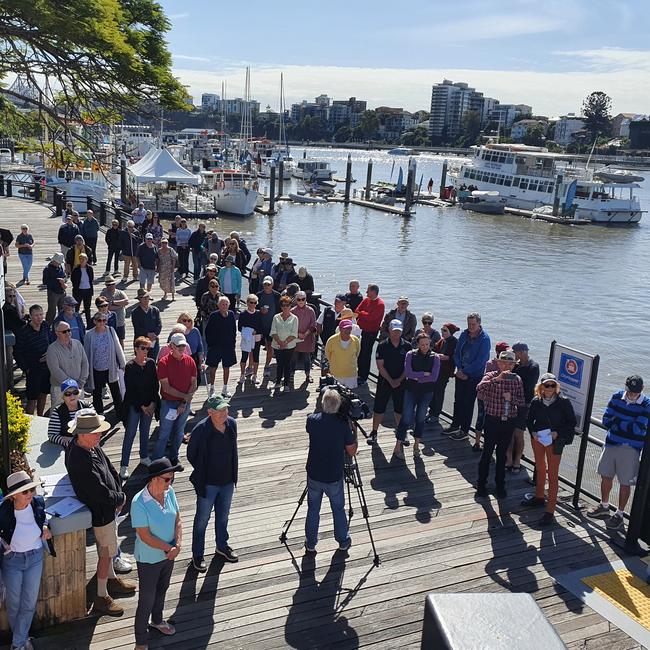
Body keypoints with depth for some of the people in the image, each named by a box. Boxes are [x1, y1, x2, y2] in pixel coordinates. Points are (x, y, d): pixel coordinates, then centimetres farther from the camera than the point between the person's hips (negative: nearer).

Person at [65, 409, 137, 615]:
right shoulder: (80, 461, -35)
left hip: (108, 507, 9)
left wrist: (118, 494, 0)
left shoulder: (92, 446, -7)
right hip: (101, 512, -9)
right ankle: (101, 599, 21)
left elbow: (110, 468, 7)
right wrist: (121, 498, -13)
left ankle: (111, 579, 47)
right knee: (106, 553, 6)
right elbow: (100, 492, -31)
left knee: (106, 548, 26)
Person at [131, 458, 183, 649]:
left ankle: (157, 620, 53)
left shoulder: (169, 492, -11)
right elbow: (145, 536, -25)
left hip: (169, 555, 6)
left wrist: (178, 545, -16)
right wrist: (170, 548, -18)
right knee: (146, 600, 9)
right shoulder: (139, 503, -29)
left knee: (161, 590, 28)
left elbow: (177, 520, -3)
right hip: (149, 560, -6)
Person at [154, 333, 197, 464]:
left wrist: (184, 402, -10)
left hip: (185, 404, 4)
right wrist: (184, 396, -18)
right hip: (168, 403, -4)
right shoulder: (164, 362, -13)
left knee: (179, 433, 17)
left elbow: (194, 384, -1)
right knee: (164, 435, 1)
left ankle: (173, 458, 32)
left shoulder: (190, 361, -2)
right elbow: (166, 387, -16)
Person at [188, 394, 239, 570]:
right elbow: (191, 455, -10)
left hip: (227, 481, 5)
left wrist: (233, 474, 8)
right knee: (202, 519, 12)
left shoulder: (231, 424, -9)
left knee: (223, 516, 24)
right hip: (208, 483, -5)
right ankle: (197, 554, 30)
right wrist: (203, 474, -4)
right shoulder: (201, 430, -24)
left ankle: (222, 546, 46)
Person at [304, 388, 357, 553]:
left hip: (314, 476, 1)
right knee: (338, 509, 20)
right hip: (334, 477, -1)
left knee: (313, 509, 19)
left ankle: (310, 544, 31)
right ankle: (343, 541, 36)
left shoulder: (312, 420, -14)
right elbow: (352, 451, -8)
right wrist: (353, 430, 0)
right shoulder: (344, 425, -19)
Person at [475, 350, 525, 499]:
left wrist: (511, 398, -16)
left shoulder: (517, 379, 2)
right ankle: (481, 484, 18)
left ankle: (500, 485, 27)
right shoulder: (491, 376, -9)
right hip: (492, 420, -3)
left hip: (509, 421, 3)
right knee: (487, 452, 4)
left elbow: (522, 402, 4)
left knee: (502, 454, 14)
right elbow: (479, 388, -30)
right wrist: (497, 379, -38)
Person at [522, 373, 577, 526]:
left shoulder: (563, 402, -15)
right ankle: (539, 497, 43)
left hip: (555, 441, -4)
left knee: (553, 475, -2)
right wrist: (533, 432, -10)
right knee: (540, 469, 23)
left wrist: (557, 433, -18)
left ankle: (550, 511, 1)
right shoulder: (536, 401, -6)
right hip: (537, 439, 5)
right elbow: (529, 419, 7)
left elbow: (572, 422, -7)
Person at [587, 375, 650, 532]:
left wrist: (617, 422, -13)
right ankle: (604, 507, 36)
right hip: (611, 444, 4)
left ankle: (619, 514, 21)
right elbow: (606, 420, -3)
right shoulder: (617, 397, 0)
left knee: (625, 483, 5)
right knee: (606, 476, 16)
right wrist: (628, 426, -13)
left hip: (630, 449, -4)